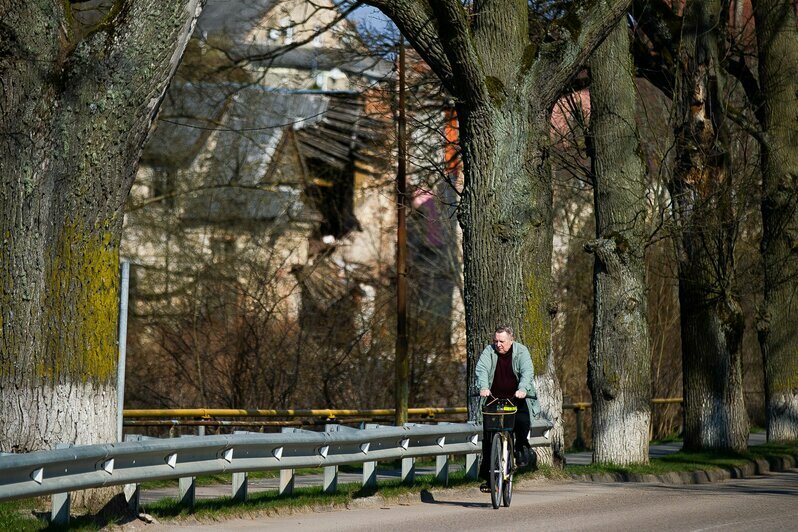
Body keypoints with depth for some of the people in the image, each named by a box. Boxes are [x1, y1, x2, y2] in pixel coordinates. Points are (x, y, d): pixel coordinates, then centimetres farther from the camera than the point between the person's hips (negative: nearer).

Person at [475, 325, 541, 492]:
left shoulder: (521, 351, -6)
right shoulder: (489, 351, -2)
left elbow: (527, 371, -21)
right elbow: (482, 369, -18)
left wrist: (522, 389, -40)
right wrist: (483, 387, -38)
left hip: (517, 398, -2)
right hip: (494, 399, 2)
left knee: (522, 421, -31)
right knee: (488, 436, -4)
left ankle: (522, 446, 1)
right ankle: (487, 476, 4)